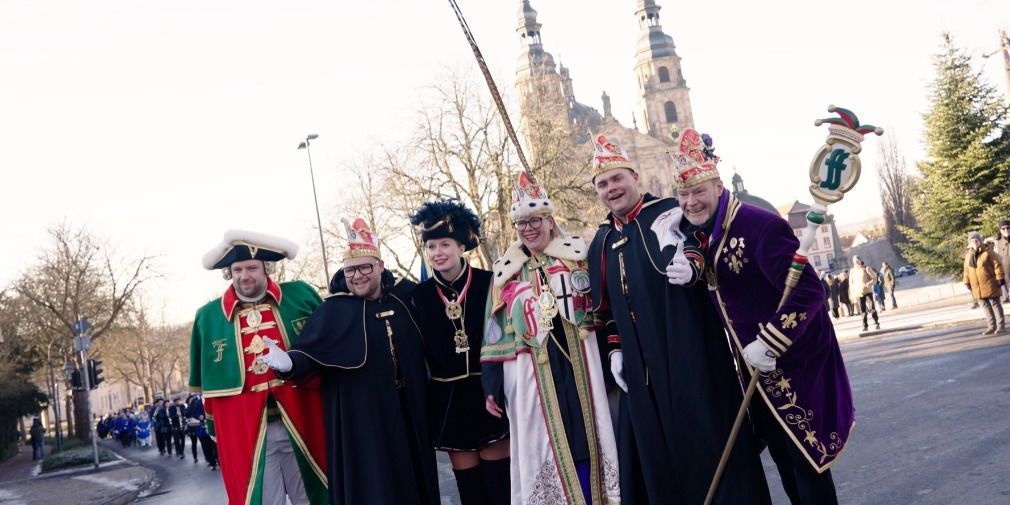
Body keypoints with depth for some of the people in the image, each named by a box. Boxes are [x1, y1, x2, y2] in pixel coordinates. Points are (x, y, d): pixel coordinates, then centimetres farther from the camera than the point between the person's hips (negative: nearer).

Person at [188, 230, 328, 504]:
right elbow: (205, 378, 16)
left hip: (304, 423, 0)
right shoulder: (208, 316, 6)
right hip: (244, 432, 0)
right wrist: (213, 421, 17)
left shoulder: (301, 295, 2)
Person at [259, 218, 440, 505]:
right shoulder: (333, 310, -7)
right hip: (358, 418, -4)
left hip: (407, 411, 4)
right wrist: (289, 363, -33)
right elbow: (309, 351, -13)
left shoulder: (402, 297, 5)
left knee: (412, 476, 13)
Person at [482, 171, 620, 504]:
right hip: (531, 373, 1)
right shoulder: (506, 271, 8)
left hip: (581, 363, 0)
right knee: (545, 445, 4)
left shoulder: (578, 255, 6)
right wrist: (492, 385, 4)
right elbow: (495, 333, 7)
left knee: (587, 435, 3)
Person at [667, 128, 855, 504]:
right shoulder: (699, 234, 4)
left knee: (806, 458, 1)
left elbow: (808, 290, -27)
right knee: (782, 455, 18)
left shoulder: (760, 225, -22)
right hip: (755, 366, 8)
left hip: (795, 362, -8)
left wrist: (768, 343, -27)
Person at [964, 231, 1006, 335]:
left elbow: (997, 265, -9)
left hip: (990, 285, -5)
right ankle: (992, 326, 15)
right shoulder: (968, 256, 8)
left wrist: (1000, 279, -12)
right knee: (985, 306, 8)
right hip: (977, 287, 5)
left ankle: (1001, 325, 5)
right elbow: (967, 271, 15)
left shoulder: (988, 253, -8)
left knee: (995, 304, 0)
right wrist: (967, 282, 12)